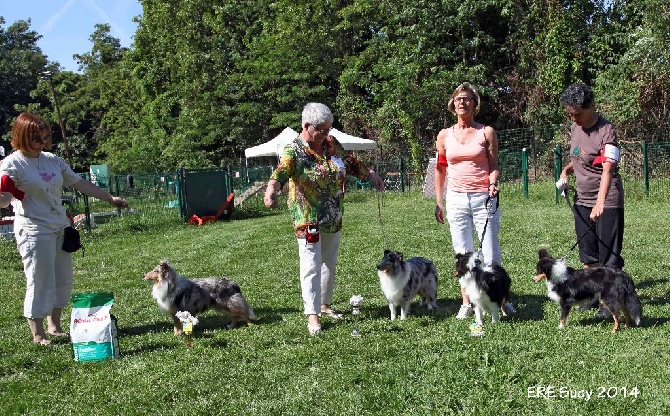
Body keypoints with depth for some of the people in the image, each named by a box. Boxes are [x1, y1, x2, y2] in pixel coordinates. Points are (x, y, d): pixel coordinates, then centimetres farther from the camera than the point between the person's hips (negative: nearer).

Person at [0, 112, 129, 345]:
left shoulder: (52, 160, 10)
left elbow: (79, 184, 16)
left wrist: (110, 199, 17)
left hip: (60, 227, 7)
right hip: (34, 231, -7)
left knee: (63, 280, 10)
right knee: (40, 282, -5)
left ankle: (54, 326, 26)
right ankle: (38, 335, 9)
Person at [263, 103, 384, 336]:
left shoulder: (331, 143, 4)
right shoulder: (294, 150, -16)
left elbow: (350, 162, 18)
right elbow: (281, 171, -34)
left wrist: (370, 174, 18)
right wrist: (271, 189, -53)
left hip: (333, 218, 7)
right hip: (308, 219, -7)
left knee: (330, 263, 16)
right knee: (311, 266, -7)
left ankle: (325, 305, 32)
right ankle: (312, 316, -2)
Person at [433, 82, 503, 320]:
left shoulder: (486, 132, 3)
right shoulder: (444, 136, 9)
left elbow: (494, 166, 4)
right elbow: (440, 169, 14)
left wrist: (492, 184, -17)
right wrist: (438, 202, 12)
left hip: (483, 198, -2)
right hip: (456, 199, 2)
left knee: (490, 256, -1)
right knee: (463, 255, 4)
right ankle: (466, 304, 14)